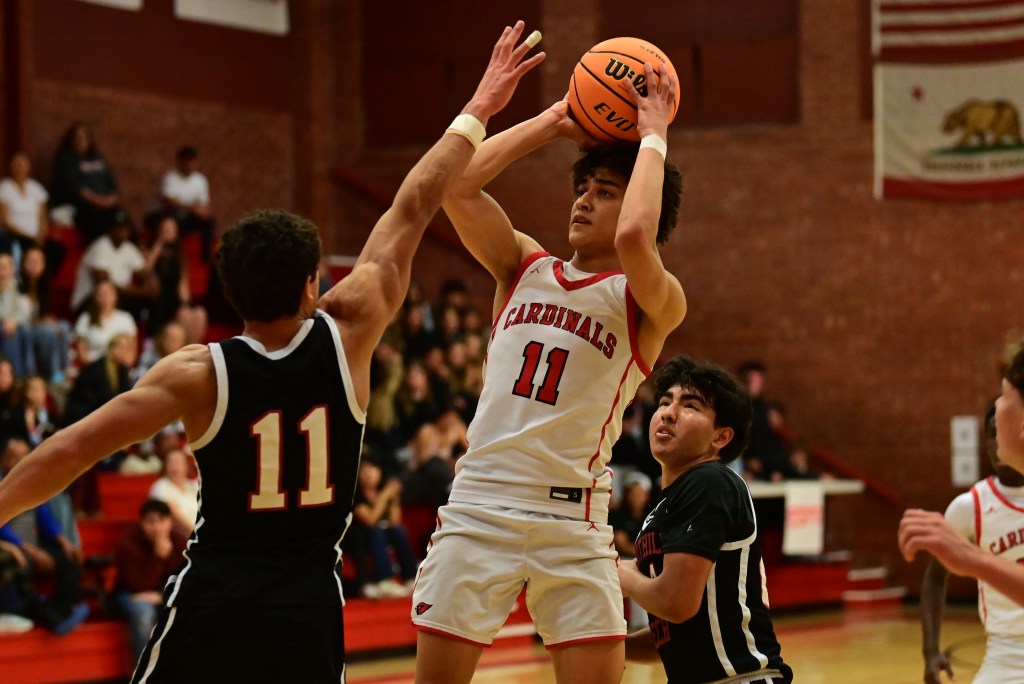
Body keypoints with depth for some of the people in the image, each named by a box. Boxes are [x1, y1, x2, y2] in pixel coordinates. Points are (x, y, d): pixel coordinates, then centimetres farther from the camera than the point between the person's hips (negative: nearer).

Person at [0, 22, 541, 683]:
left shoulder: (198, 373, -6)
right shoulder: (347, 336, -2)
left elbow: (72, 449, -8)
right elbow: (413, 211, 7)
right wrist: (477, 112, 14)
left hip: (211, 605, -1)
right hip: (309, 610, 2)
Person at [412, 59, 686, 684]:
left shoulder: (655, 300, -1)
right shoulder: (524, 265, 13)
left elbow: (634, 239, -24)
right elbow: (457, 186, -1)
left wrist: (653, 138, -10)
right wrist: (551, 123, 5)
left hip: (573, 521, -3)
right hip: (479, 507, 3)